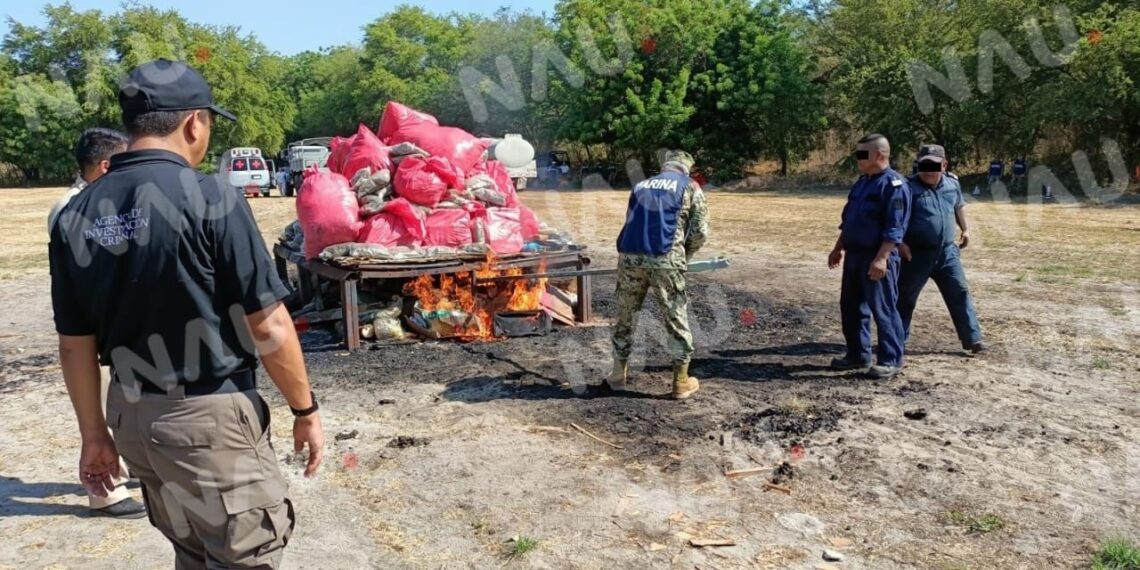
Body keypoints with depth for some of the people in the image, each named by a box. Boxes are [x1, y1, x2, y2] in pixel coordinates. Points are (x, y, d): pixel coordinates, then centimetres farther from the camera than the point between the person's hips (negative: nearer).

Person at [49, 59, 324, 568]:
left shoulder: (75, 216, 1)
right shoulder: (210, 200, -16)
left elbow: (75, 343, 6)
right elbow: (268, 327, -15)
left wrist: (94, 433, 16)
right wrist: (305, 410, -4)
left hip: (131, 417, 7)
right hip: (209, 416, -6)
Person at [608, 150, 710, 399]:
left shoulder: (641, 186, 24)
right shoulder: (690, 187, 12)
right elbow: (700, 232, 4)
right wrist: (682, 256, 19)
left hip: (629, 257, 4)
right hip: (665, 260, -3)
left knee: (625, 317, 16)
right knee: (676, 319, 9)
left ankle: (618, 376, 25)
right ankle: (681, 382, 16)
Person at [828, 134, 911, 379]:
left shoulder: (894, 184, -13)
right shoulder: (862, 182, 16)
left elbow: (894, 228, -20)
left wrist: (881, 258, -25)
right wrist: (838, 248, 19)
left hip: (877, 258, -9)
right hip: (854, 255, 9)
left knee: (883, 310, -3)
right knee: (851, 306, 14)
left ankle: (891, 361, 6)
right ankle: (858, 355, 25)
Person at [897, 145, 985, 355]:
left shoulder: (952, 183, 5)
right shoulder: (909, 187, -12)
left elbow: (959, 206, 24)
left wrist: (965, 229, 23)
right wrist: (899, 242, -24)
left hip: (947, 251, 5)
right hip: (917, 253, -4)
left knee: (960, 292, 5)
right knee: (905, 296, 5)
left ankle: (972, 338, 12)